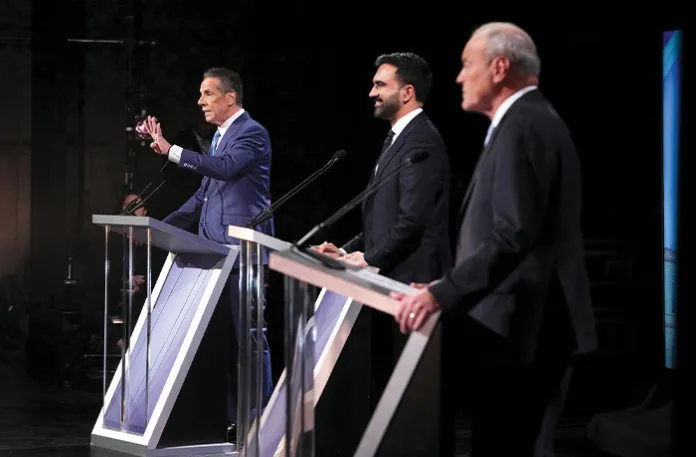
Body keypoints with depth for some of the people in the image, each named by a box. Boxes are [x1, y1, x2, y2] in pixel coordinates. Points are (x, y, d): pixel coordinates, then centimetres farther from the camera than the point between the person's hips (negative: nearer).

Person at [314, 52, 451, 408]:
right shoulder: (398, 137, 19)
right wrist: (350, 250, 10)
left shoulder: (421, 141, -13)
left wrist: (370, 259, -13)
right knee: (384, 376, 9)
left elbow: (412, 218, -20)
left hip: (409, 281, -10)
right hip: (390, 280, 10)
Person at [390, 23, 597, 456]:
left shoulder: (523, 127, -15)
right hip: (522, 322, 11)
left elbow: (514, 236, -24)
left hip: (518, 326, -11)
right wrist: (451, 287, 18)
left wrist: (443, 294, -24)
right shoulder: (529, 121, 18)